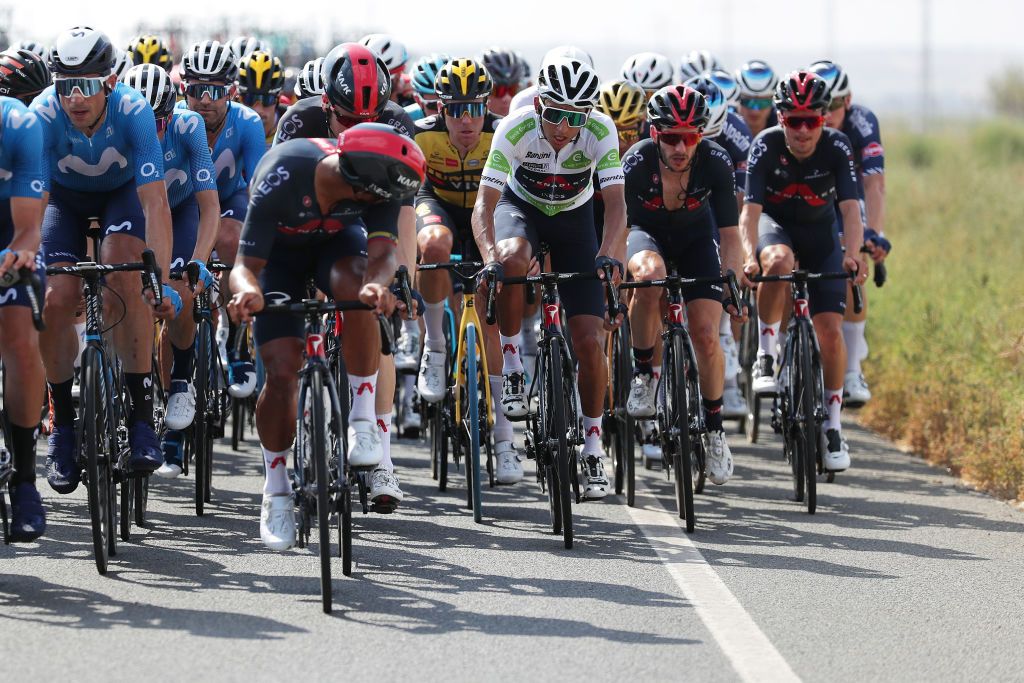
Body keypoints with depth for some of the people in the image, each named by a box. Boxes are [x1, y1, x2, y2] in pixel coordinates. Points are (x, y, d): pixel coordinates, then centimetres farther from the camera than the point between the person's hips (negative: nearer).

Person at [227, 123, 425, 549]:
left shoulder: (377, 180, -31)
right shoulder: (282, 178, -39)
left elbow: (382, 250, -37)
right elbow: (247, 265, -36)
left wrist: (377, 284, -60)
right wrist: (247, 291, -59)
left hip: (338, 241, 2)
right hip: (280, 251, -2)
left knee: (357, 294, -33)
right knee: (281, 371, -13)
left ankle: (363, 421, -22)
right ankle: (276, 491, 4)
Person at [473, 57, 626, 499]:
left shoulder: (601, 132, -27)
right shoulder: (515, 129, -30)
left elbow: (615, 202, -32)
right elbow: (485, 202, -33)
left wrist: (609, 254, -50)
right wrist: (489, 257, -51)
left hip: (574, 218, 1)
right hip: (522, 207, -1)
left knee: (590, 341, -8)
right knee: (512, 259, -39)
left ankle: (593, 449, 7)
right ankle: (511, 362, -18)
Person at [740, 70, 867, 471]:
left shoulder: (836, 148, -23)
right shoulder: (766, 147, -25)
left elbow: (851, 208, -31)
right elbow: (750, 210, -31)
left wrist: (852, 255, -48)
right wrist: (750, 256, -49)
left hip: (820, 233, 1)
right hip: (775, 224, -1)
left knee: (830, 328, -10)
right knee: (779, 261, -39)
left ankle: (832, 426, 3)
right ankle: (766, 355, -22)